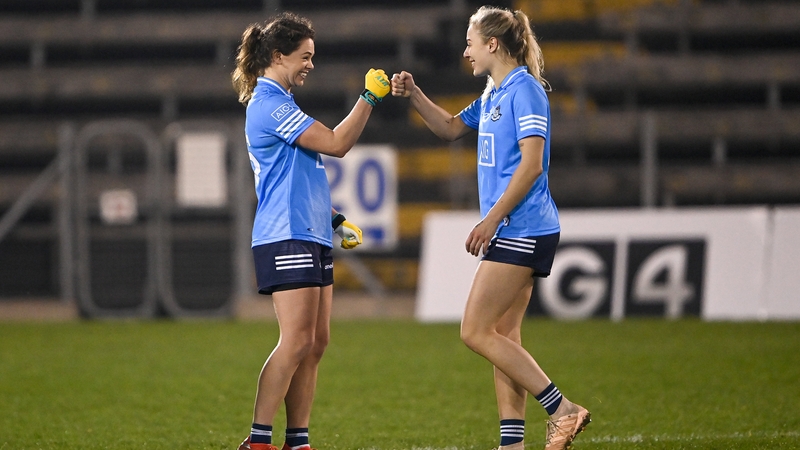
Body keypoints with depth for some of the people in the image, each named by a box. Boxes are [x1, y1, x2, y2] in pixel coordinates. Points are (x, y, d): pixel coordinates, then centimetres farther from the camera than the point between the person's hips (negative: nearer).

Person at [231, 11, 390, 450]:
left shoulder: (278, 102, 21)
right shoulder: (269, 105, -12)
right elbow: (335, 143, -14)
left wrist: (335, 219, 26)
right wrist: (369, 98, -8)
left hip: (310, 236, 10)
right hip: (287, 237, -10)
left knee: (316, 343, 7)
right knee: (296, 341, -14)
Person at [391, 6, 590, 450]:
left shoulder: (525, 90, -12)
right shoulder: (493, 95, 17)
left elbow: (531, 164, -20)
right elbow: (451, 127, 32)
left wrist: (492, 218, -19)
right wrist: (413, 95, 18)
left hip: (522, 230, -10)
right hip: (513, 233, 10)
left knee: (477, 332, -10)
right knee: (503, 337, 8)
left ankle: (563, 410, -10)